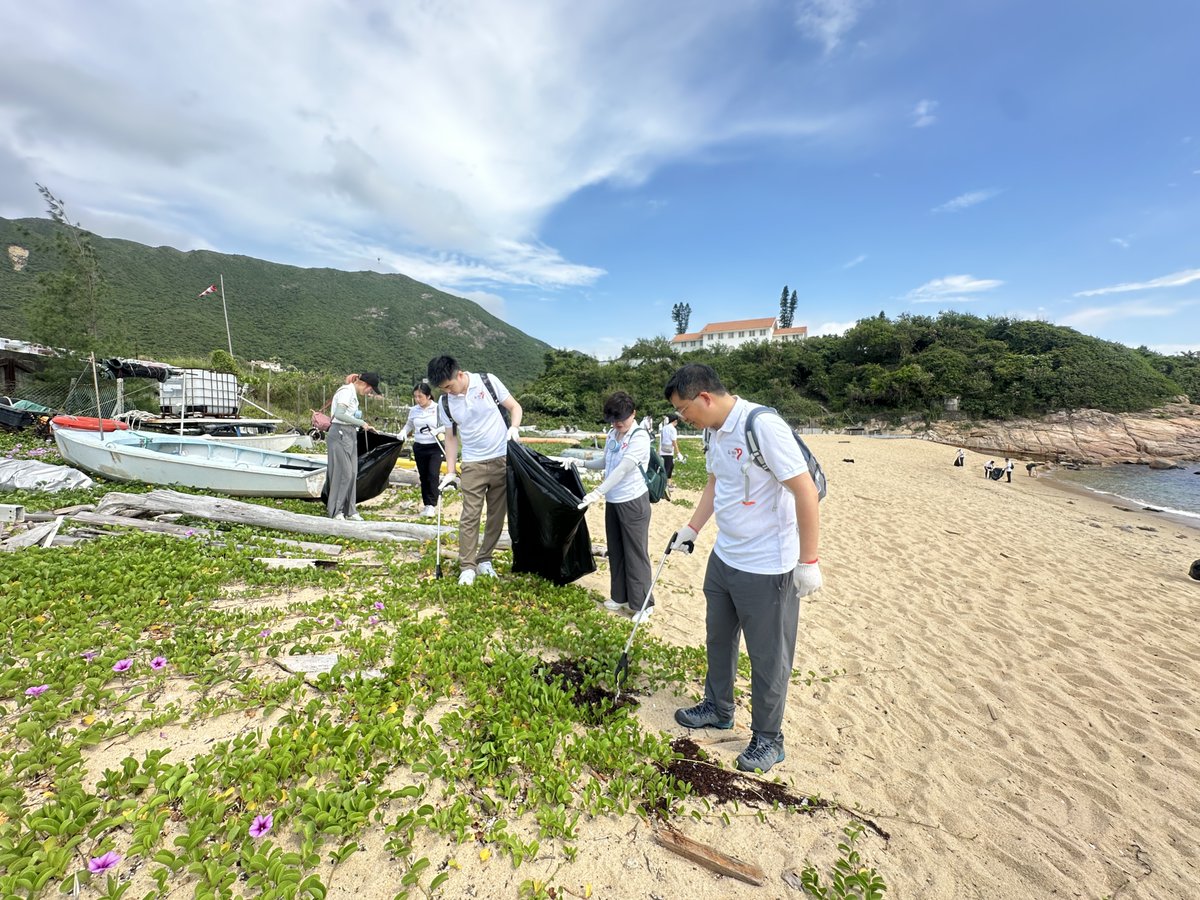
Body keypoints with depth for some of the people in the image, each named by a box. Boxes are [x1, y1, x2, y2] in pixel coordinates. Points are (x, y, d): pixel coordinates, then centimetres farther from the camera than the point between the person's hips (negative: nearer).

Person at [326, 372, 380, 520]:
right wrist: (361, 422, -18)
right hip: (340, 434, -9)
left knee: (352, 473, 9)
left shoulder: (353, 393, 17)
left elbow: (349, 416, 13)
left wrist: (365, 426, 7)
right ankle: (335, 511, 6)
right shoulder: (347, 391, -12)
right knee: (343, 472, -6)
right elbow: (339, 414, -25)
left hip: (350, 435, 9)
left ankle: (349, 510, 16)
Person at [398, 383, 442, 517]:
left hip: (435, 447, -4)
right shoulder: (413, 410, 3)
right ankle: (427, 505, 18)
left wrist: (437, 431, -24)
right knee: (423, 477, 9)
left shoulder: (438, 408, -10)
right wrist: (403, 432, -2)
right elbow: (409, 425, 18)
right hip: (419, 447, 4)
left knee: (433, 475, -14)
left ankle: (432, 505, -7)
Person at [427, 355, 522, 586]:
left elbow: (515, 407, 1)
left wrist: (514, 427, -19)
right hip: (473, 464, 1)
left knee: (497, 513, 6)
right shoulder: (445, 402, -1)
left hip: (502, 459, -1)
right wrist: (450, 472, 4)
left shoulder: (488, 382, -8)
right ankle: (467, 567, 8)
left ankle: (484, 560, 21)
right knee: (470, 516, -4)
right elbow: (451, 437, 7)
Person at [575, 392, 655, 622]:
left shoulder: (640, 437, -16)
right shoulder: (612, 434, 7)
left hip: (633, 502, -7)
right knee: (615, 551, 15)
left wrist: (598, 492, -34)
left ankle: (642, 604, 15)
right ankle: (620, 596, 31)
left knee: (635, 554, 1)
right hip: (613, 502, 7)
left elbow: (623, 469, -27)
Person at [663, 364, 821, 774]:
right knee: (718, 639, 23)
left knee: (767, 657, 11)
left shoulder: (763, 426, -25)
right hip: (724, 557, 9)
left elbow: (805, 491, -23)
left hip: (767, 567, -8)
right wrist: (691, 529, 13)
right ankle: (718, 708, 46)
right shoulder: (714, 431, 2)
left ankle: (768, 739, 33)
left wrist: (808, 562, -19)